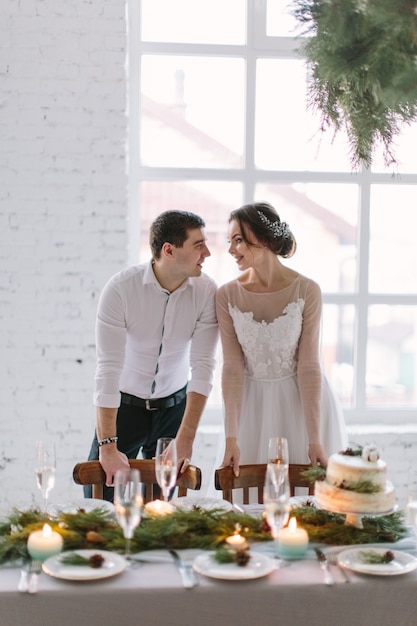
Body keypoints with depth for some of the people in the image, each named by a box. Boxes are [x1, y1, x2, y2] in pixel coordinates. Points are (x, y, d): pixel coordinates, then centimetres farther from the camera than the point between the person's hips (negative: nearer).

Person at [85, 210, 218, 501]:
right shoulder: (120, 288, -21)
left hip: (174, 405, 2)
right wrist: (107, 445, -27)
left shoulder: (207, 291, -14)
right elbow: (108, 369, -24)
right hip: (124, 403, -2)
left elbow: (203, 367, -16)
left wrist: (186, 439, -21)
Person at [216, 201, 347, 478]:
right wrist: (231, 438, -15)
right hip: (252, 406, 2)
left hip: (302, 402, -2)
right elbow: (232, 367, -9)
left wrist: (315, 440, -15)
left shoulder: (306, 291, -15)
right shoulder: (227, 295, -8)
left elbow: (309, 366, -14)